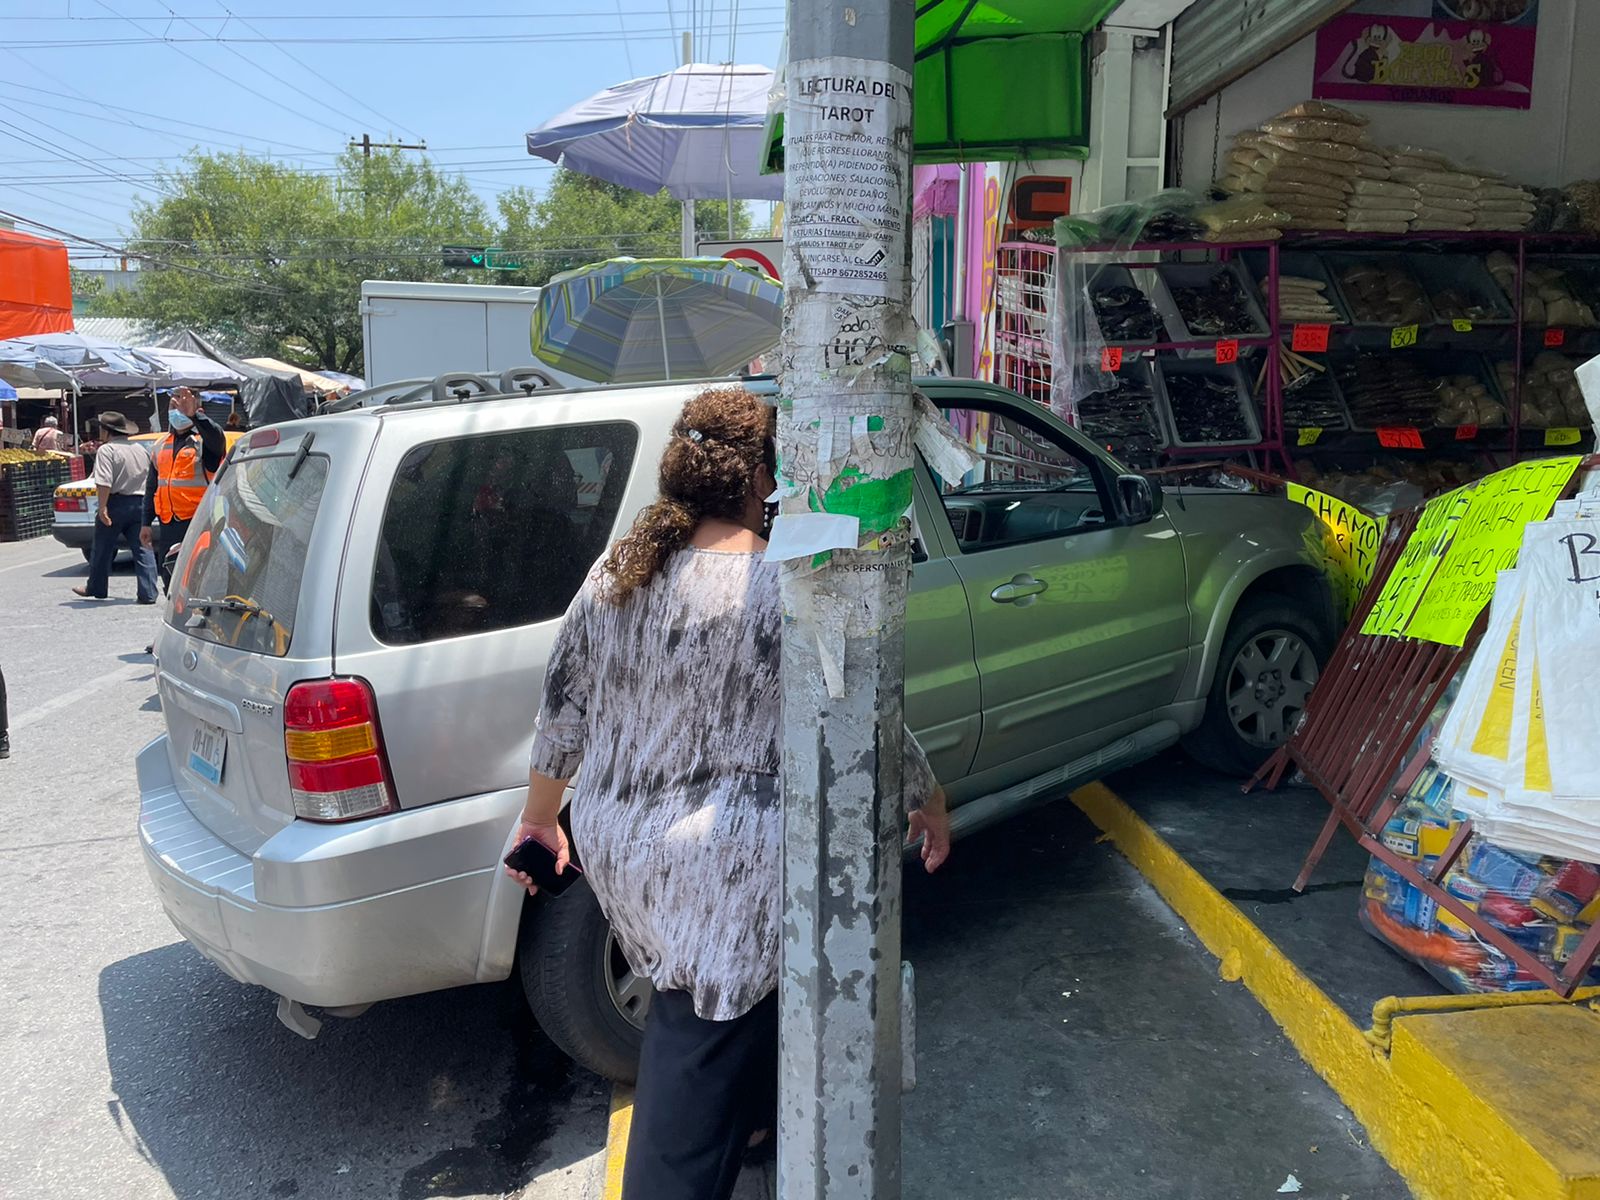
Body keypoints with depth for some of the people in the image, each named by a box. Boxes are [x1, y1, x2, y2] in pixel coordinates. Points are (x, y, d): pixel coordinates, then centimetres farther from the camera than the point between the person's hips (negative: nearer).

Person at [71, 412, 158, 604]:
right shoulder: (140, 449, 13)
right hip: (139, 503, 5)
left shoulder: (107, 450, -10)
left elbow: (104, 482, -21)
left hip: (116, 503, -5)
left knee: (102, 549, 11)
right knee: (142, 550, 2)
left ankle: (96, 588, 25)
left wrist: (103, 508, -22)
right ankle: (148, 594, -5)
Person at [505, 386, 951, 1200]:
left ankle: (759, 1112, 52)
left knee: (714, 1002, 29)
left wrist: (540, 816, 21)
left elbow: (562, 713, 7)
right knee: (702, 1048, 8)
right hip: (726, 868, -7)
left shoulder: (615, 575, -1)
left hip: (616, 851, 7)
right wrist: (930, 805, 6)